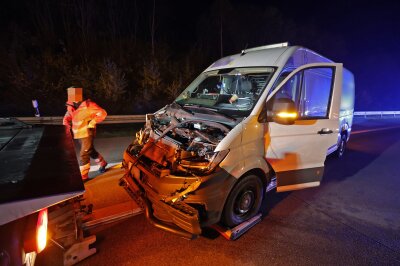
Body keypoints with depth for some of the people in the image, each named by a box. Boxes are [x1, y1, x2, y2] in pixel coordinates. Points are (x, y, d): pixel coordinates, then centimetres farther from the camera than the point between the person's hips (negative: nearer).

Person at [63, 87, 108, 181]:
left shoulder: (88, 105, -18)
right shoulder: (71, 106, 2)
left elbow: (102, 113, -20)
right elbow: (67, 117, 13)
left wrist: (93, 122, -22)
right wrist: (66, 124, -6)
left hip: (88, 133, -8)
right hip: (79, 134, 8)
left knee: (84, 155, -7)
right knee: (91, 151, 21)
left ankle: (83, 176, 5)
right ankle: (102, 163, 42)